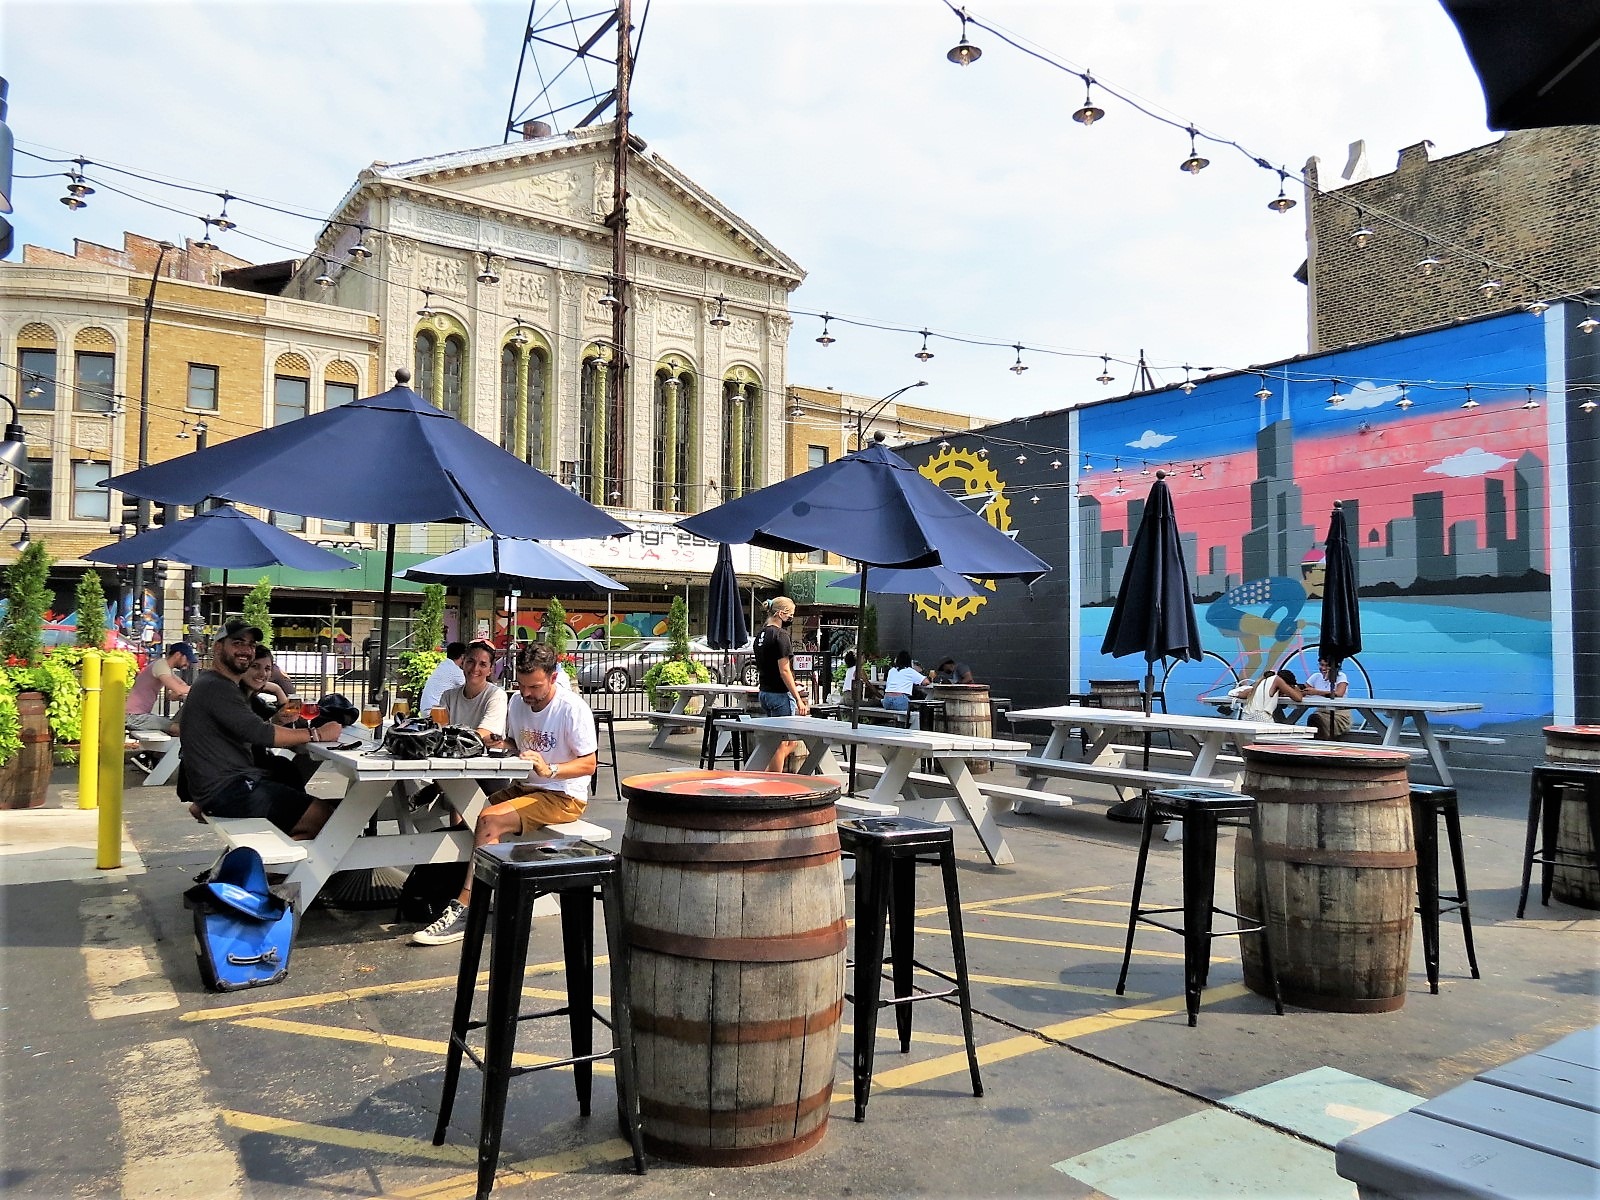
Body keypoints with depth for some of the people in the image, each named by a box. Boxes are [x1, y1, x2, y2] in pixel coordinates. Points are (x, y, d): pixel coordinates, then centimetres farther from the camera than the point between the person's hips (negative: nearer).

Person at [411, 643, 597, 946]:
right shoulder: (518, 702, 6)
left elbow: (589, 763, -17)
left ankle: (463, 911, -24)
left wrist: (549, 770, -33)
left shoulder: (573, 708, -16)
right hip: (527, 787, 8)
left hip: (563, 796, -8)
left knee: (490, 820, -27)